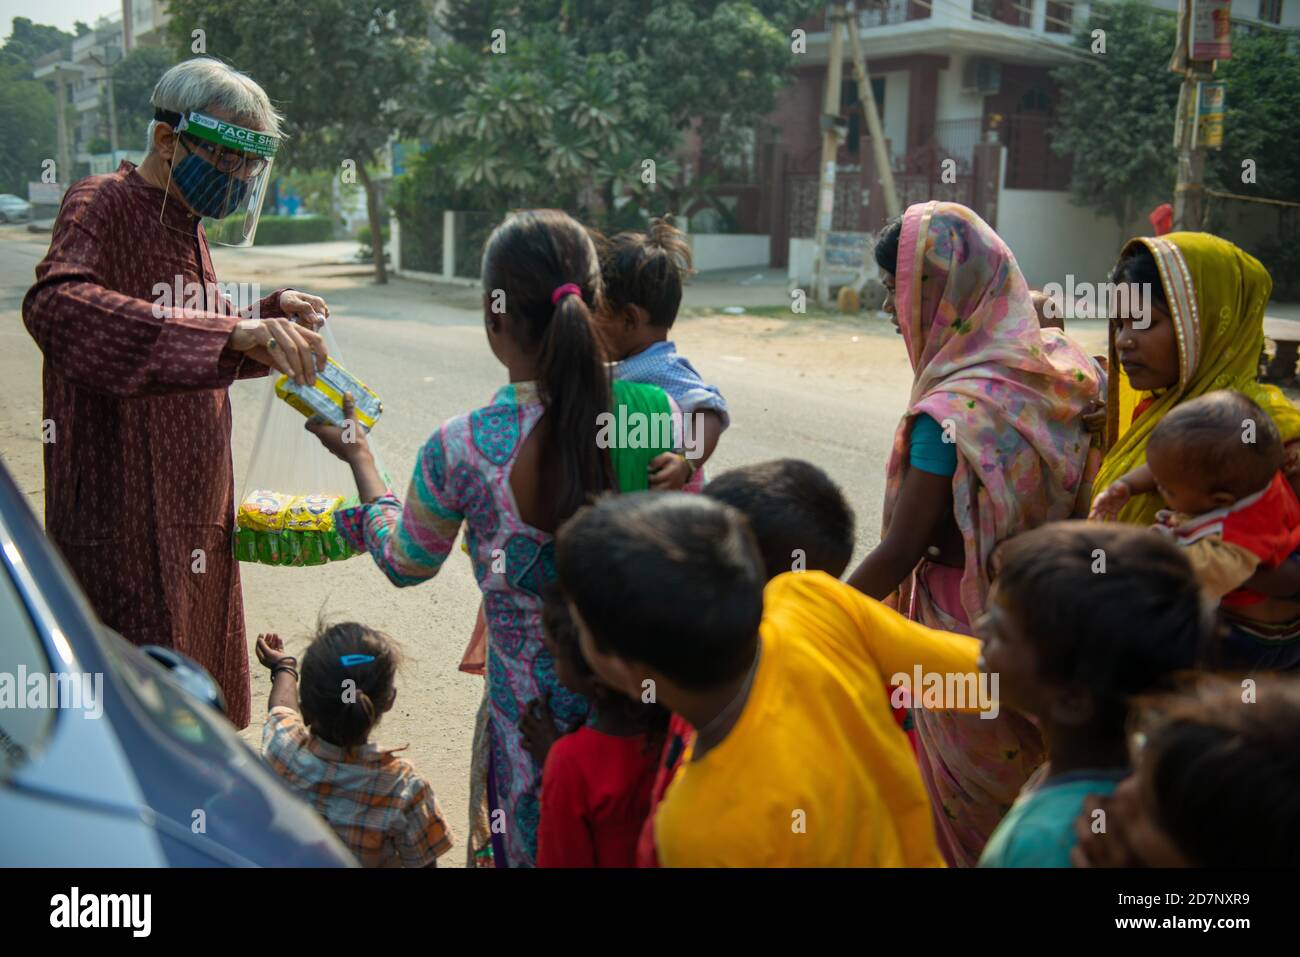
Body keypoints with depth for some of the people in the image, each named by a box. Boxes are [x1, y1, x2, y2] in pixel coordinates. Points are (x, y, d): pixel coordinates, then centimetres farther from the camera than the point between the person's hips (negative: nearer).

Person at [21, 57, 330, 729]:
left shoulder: (187, 227, 14)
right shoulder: (100, 206, -12)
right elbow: (54, 307, -35)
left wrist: (269, 314, 6)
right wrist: (232, 332, -43)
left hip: (195, 511, 9)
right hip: (122, 522, -9)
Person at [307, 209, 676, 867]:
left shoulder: (460, 451, -20)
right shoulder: (657, 413, -16)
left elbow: (405, 562, 1)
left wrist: (359, 458, 15)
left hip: (531, 702, -2)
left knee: (531, 844, 22)